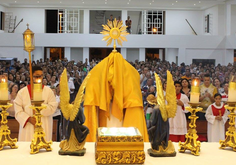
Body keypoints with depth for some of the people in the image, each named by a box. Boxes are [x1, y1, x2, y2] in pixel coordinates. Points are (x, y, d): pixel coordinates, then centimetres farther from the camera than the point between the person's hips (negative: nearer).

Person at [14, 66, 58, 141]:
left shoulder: (48, 91, 5)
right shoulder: (22, 92, 6)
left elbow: (53, 107, -4)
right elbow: (18, 110, 0)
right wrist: (28, 118, -14)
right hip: (28, 128, 1)